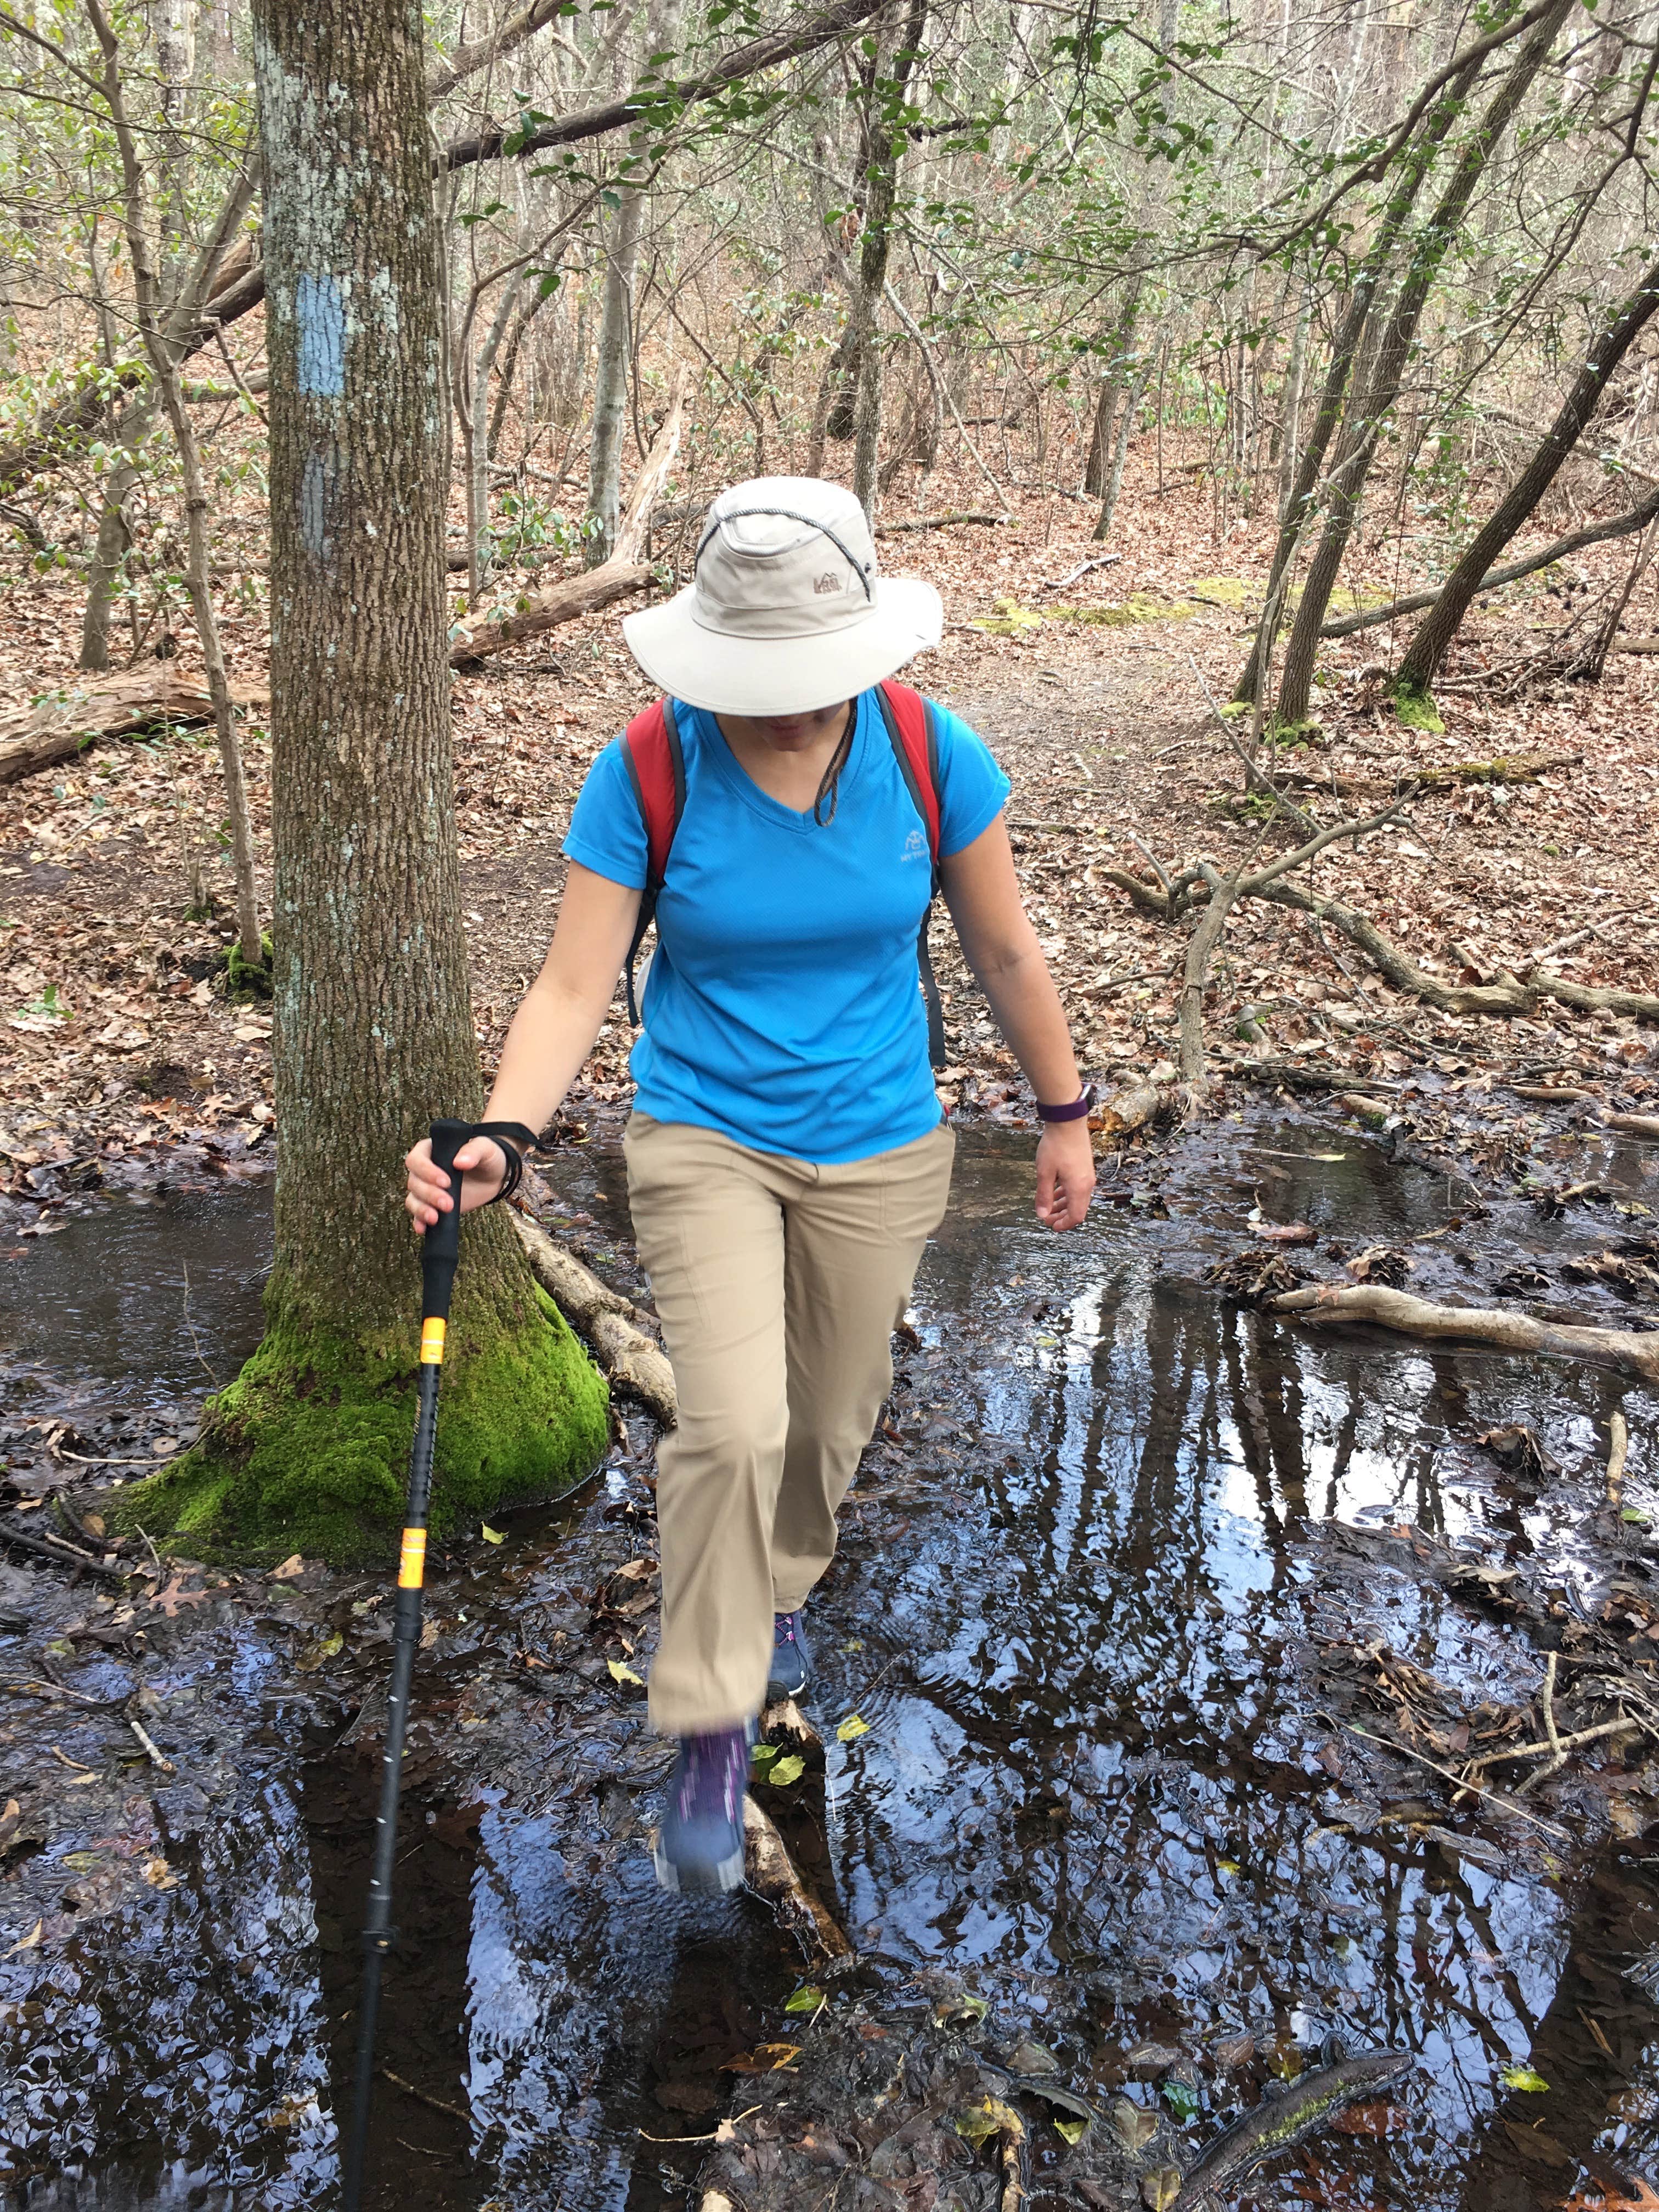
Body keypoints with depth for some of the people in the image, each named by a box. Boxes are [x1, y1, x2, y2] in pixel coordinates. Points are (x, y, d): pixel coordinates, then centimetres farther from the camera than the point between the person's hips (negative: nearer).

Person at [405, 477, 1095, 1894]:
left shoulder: (932, 756, -13)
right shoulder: (646, 774, -17)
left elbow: (1003, 949, -1)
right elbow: (576, 985, -18)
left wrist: (1065, 1114, 7)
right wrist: (501, 1138, -35)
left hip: (879, 1151, 2)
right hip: (704, 1142, -2)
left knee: (831, 1420, 16)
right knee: (733, 1426, -18)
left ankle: (779, 1590, 50)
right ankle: (711, 1734, 4)